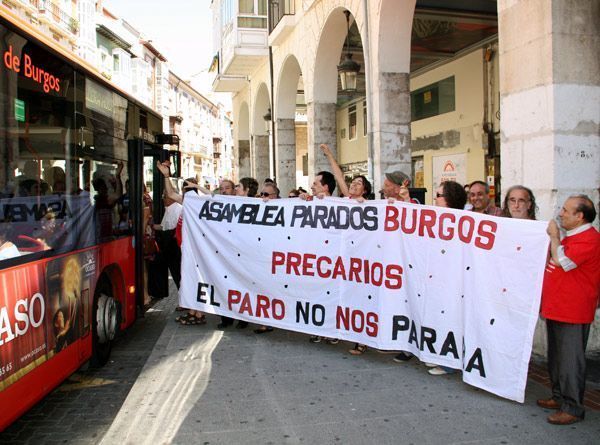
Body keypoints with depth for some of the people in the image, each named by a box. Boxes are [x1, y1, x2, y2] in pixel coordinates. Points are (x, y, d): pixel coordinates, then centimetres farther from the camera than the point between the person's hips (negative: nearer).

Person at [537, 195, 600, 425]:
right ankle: (559, 397, 31)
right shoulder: (571, 236, 16)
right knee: (555, 357, 18)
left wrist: (554, 236, -11)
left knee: (570, 360, -3)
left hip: (572, 313, -10)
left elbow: (561, 261, -23)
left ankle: (572, 408, 6)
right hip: (556, 309, 10)